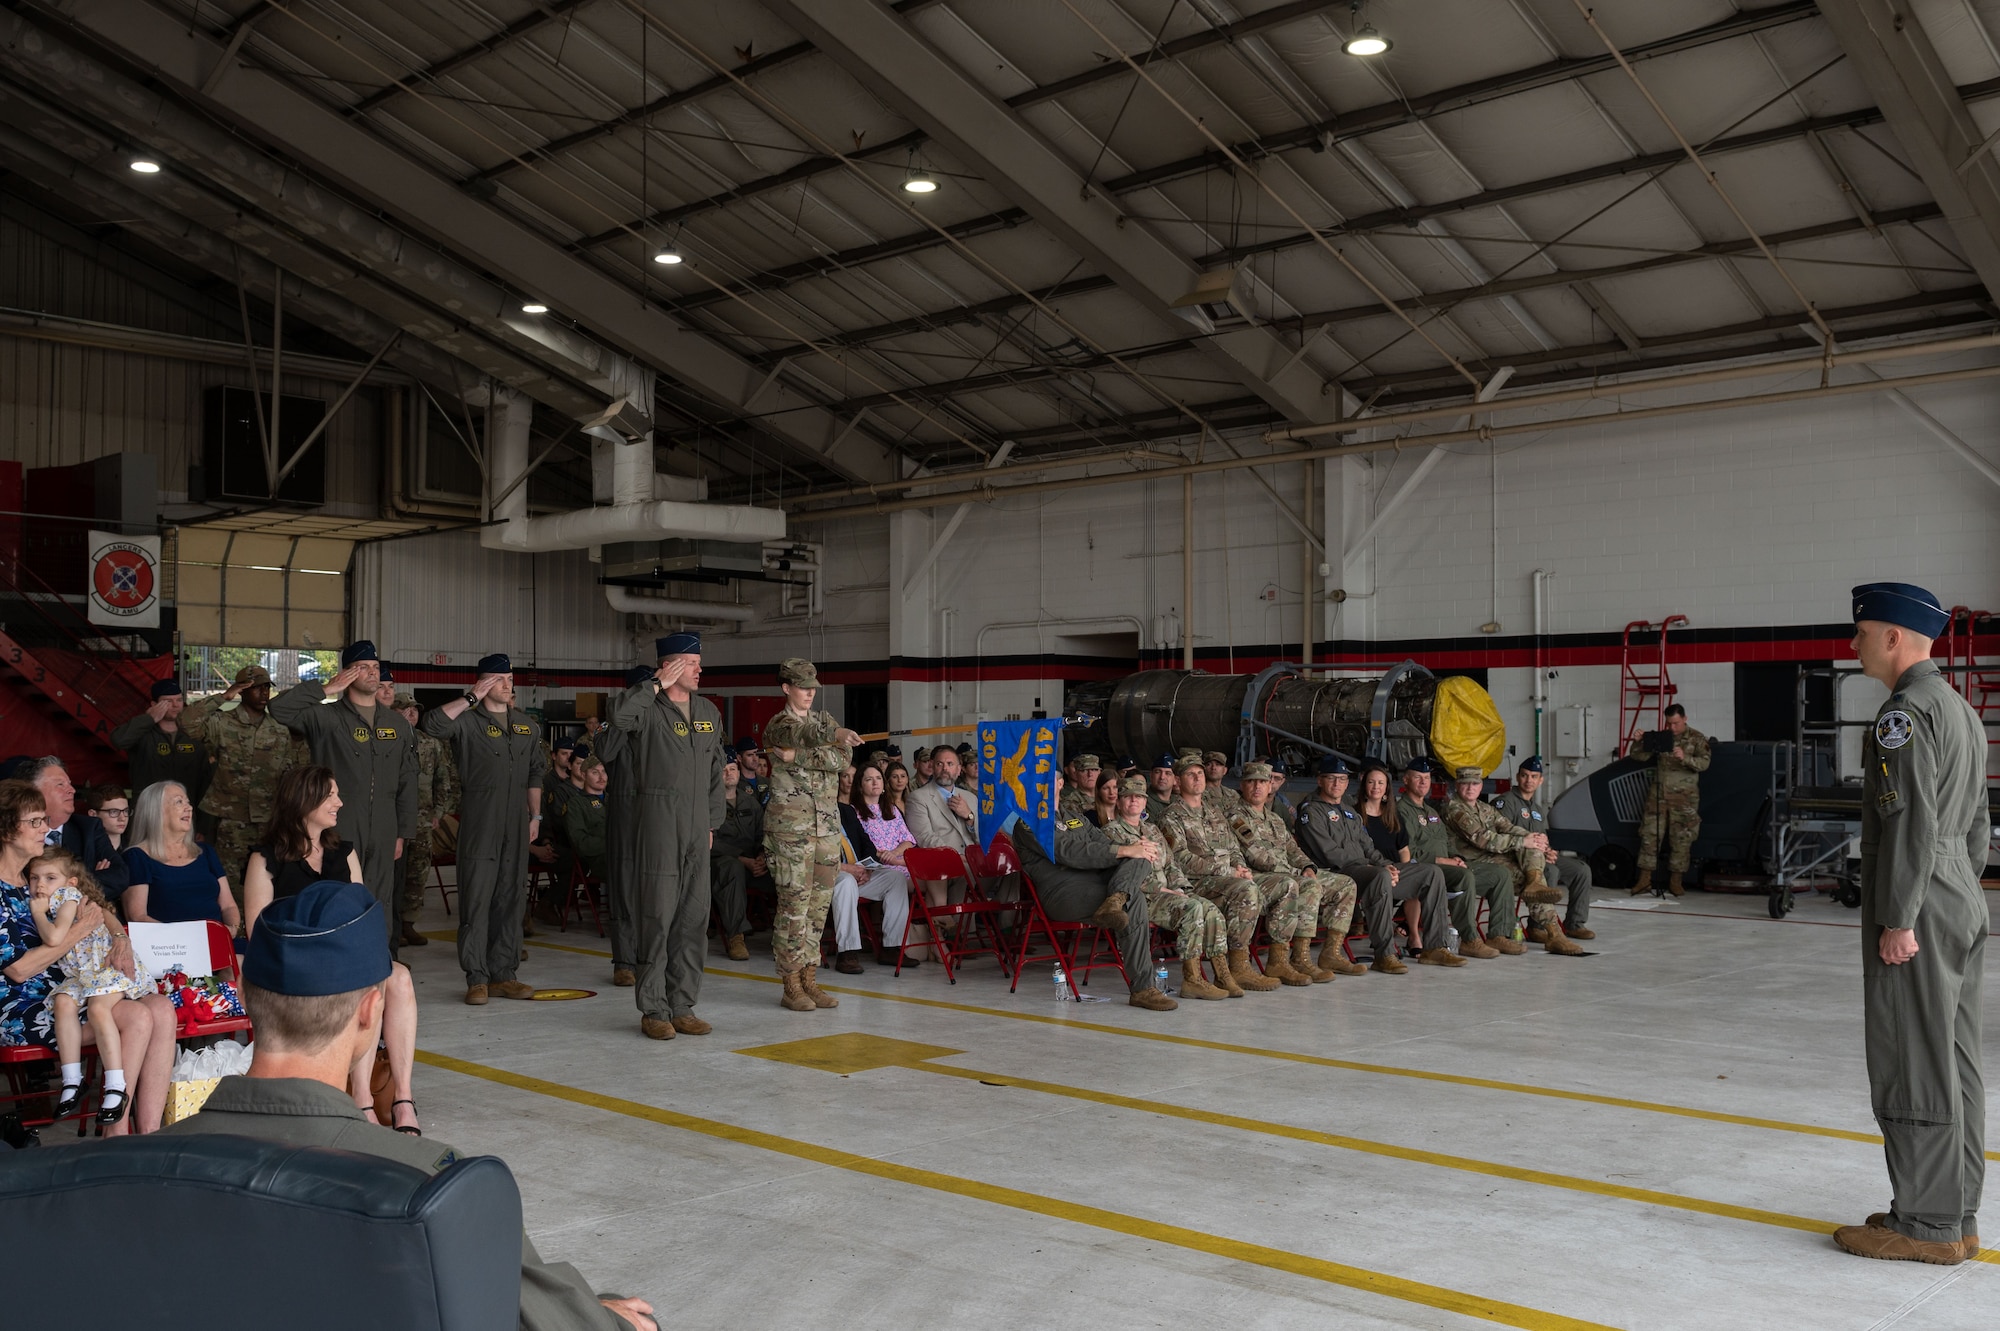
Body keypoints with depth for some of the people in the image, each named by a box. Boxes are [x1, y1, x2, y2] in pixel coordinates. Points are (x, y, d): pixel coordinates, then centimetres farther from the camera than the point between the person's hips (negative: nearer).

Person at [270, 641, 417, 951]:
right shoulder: (325, 717, 1)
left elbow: (407, 783, 15)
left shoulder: (398, 726, 14)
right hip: (339, 834, -4)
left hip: (382, 838, 4)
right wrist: (325, 690, -12)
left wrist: (403, 834, 10)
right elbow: (278, 708, -15)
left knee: (379, 913, 8)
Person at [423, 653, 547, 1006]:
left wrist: (535, 816, 14)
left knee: (511, 898, 8)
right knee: (476, 899, -3)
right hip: (479, 822, -5)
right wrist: (472, 698, -19)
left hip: (516, 822, 5)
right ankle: (476, 978, 3)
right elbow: (433, 722, -25)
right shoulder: (467, 720, -3)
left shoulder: (527, 725, 15)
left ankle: (503, 973, 16)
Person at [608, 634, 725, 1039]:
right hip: (657, 825, -6)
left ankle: (683, 1007, 17)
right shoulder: (649, 709, -5)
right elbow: (620, 717, -31)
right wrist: (658, 685, -19)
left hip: (696, 828, 6)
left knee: (694, 918, 8)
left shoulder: (709, 712, 14)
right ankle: (653, 1010, 6)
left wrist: (711, 823, 15)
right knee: (656, 915, -3)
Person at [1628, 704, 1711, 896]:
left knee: (1681, 840, -1)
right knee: (1649, 836, -1)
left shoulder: (1697, 739, 3)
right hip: (1657, 795, 2)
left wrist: (1685, 758, -28)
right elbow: (1638, 757, 6)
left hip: (1684, 798, -2)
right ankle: (1645, 879, 3)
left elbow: (1704, 763, -10)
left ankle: (1675, 881, 9)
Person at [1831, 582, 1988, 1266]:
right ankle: (1956, 1215, 20)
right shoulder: (1963, 710, 17)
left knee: (1913, 1067, -4)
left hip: (1918, 909, -10)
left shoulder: (1905, 713, -15)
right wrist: (1959, 898, 23)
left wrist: (1898, 920, -20)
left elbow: (1910, 822, -22)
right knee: (1954, 1063, 13)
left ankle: (1926, 1224, 3)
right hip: (1963, 903, 10)